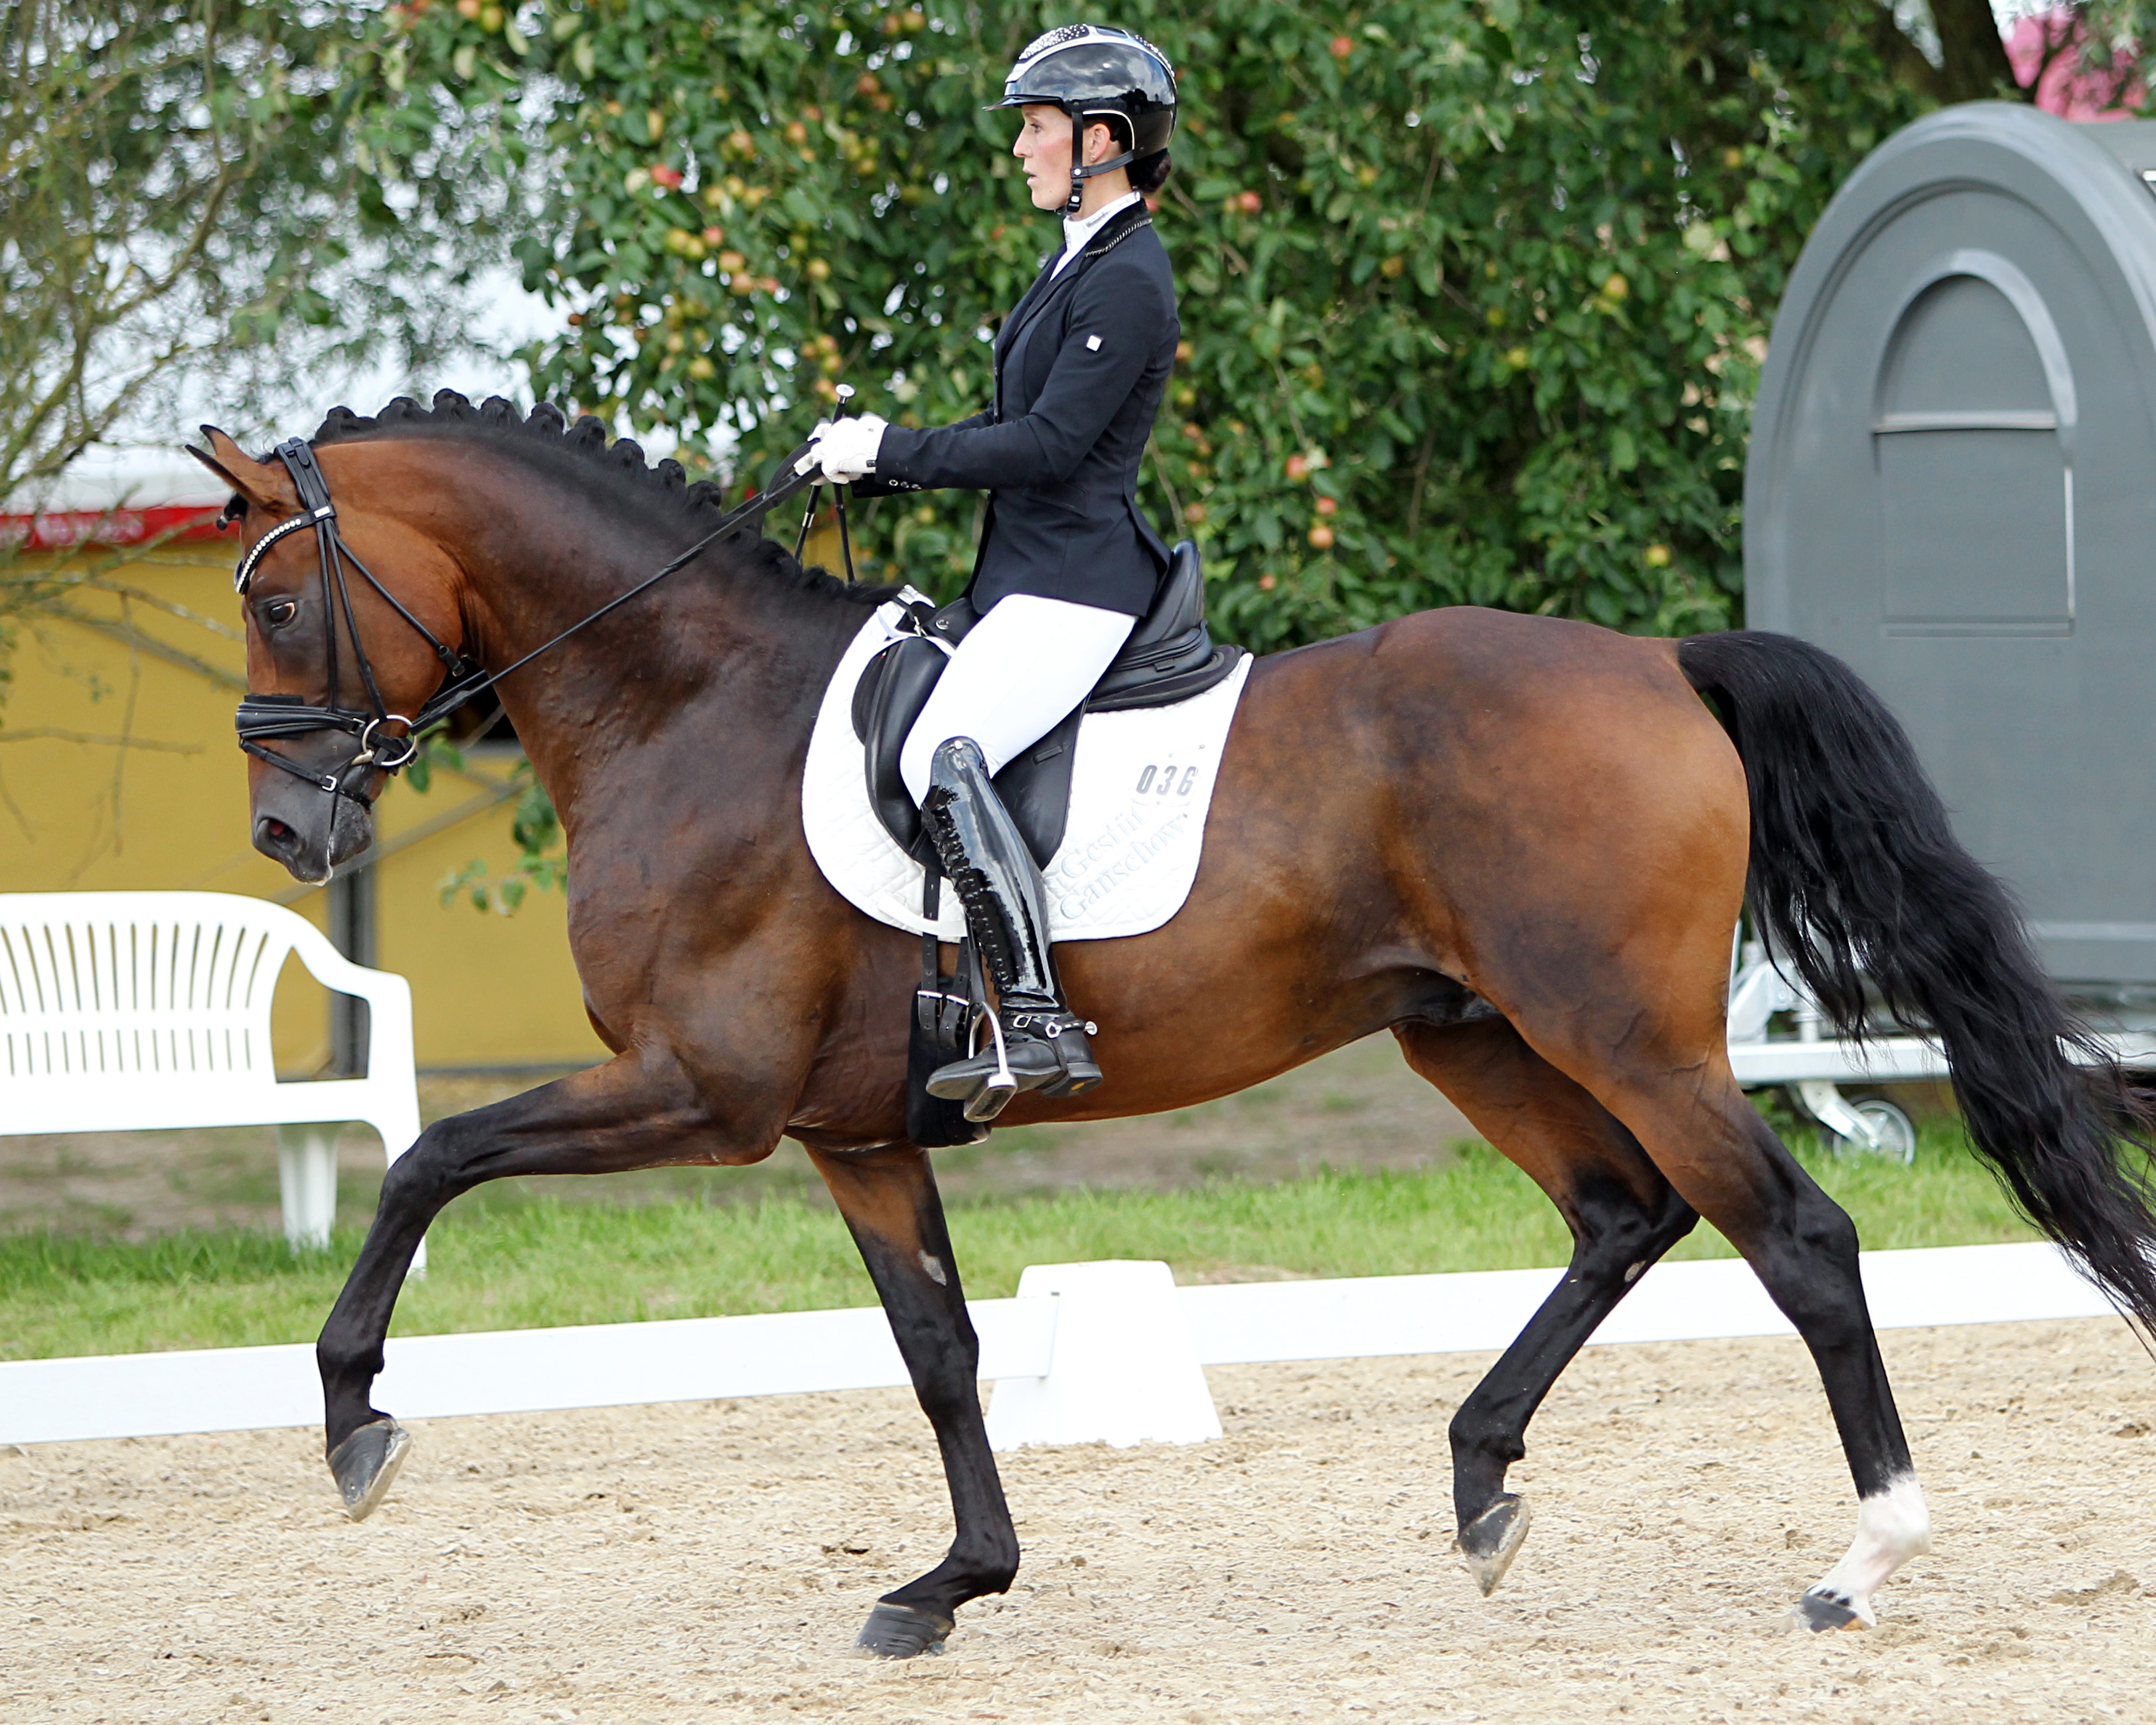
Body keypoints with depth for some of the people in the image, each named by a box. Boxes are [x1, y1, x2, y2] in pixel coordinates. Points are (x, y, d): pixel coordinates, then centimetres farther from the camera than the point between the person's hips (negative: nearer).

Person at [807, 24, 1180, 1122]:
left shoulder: (1125, 281, -14)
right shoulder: (1079, 267, 18)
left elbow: (1050, 444, -20)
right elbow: (1017, 426, 23)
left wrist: (893, 451, -15)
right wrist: (877, 463, 12)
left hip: (1074, 584, -11)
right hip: (1032, 577, 11)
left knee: (943, 756, -28)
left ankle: (1038, 1022, -32)